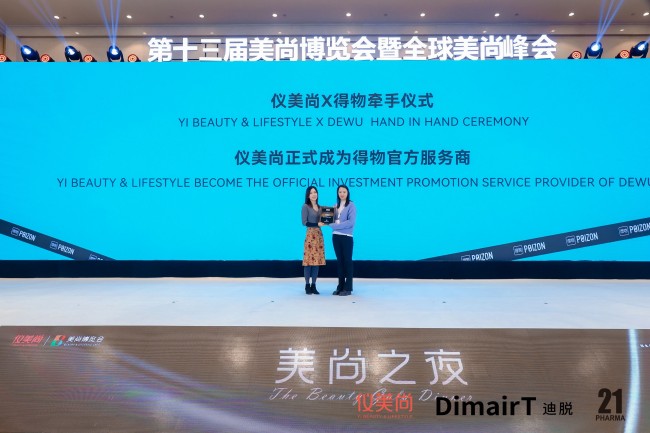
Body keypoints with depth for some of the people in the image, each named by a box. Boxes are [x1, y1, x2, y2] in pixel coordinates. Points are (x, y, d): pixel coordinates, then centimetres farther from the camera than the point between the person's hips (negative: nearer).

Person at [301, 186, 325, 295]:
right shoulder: (305, 206, -3)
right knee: (309, 260, -5)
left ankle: (313, 286, 11)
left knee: (317, 260, 5)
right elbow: (304, 222, -10)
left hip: (319, 234, 6)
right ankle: (307, 286, 3)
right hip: (310, 235, -6)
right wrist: (317, 224, -18)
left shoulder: (320, 207, 15)